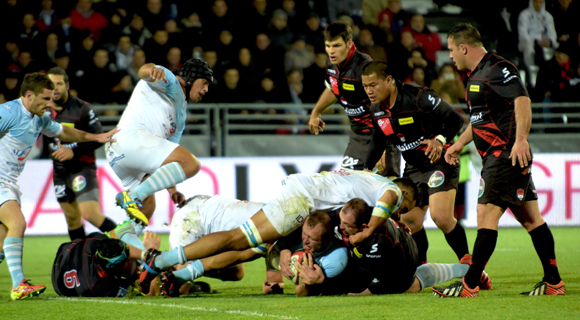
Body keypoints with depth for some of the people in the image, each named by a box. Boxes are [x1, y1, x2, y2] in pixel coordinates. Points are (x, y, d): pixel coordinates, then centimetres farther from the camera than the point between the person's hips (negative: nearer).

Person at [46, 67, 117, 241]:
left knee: (90, 214, -20)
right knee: (72, 219, 11)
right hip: (60, 171, 6)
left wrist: (74, 151, -21)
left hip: (82, 167, -6)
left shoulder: (82, 108, -11)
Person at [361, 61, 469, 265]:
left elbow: (455, 119, -16)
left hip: (439, 161, -7)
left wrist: (440, 140, -31)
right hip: (413, 168, 7)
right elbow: (378, 141, 18)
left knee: (441, 217, -19)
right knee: (409, 221, -1)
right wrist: (367, 168, 11)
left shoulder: (418, 98, -20)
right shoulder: (376, 110, 2)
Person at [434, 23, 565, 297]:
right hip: (496, 156, 10)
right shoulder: (477, 74, 19)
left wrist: (520, 140, -34)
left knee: (486, 215, -11)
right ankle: (553, 282, 9)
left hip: (506, 154, -10)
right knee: (530, 218, 8)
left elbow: (522, 100, -26)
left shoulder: (498, 69, -13)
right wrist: (460, 143, 31)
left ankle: (470, 285, -10)